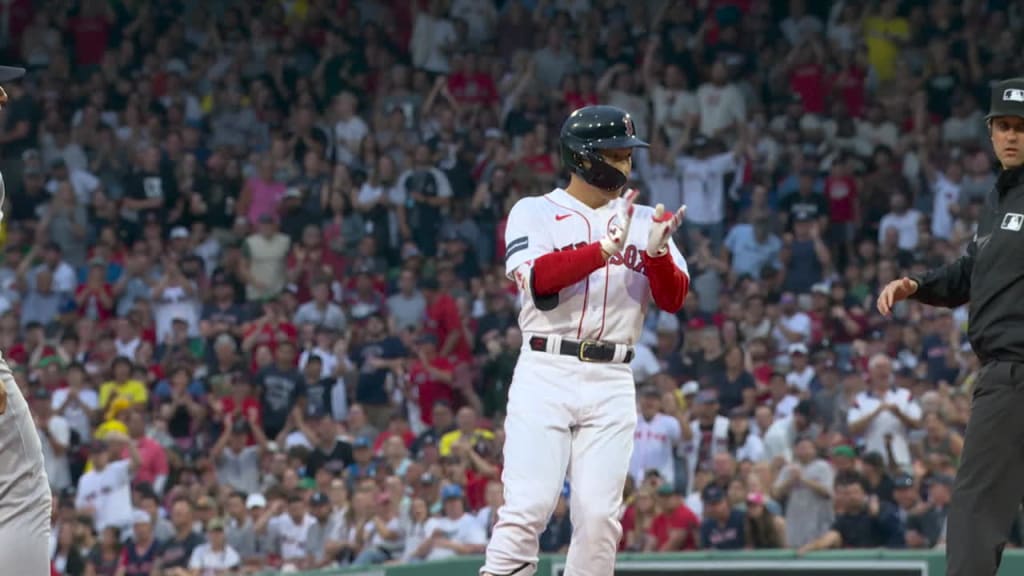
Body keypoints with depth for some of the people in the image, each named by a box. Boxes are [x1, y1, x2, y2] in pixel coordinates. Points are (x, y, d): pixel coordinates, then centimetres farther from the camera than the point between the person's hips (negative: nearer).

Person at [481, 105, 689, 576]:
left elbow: (674, 299, 5)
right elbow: (536, 279, -14)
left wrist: (657, 252, -14)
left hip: (611, 383, 3)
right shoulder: (535, 213, 4)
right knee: (529, 506, -12)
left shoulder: (643, 220, 14)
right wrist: (605, 249, -22)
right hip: (546, 376, -3)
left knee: (599, 515, -3)